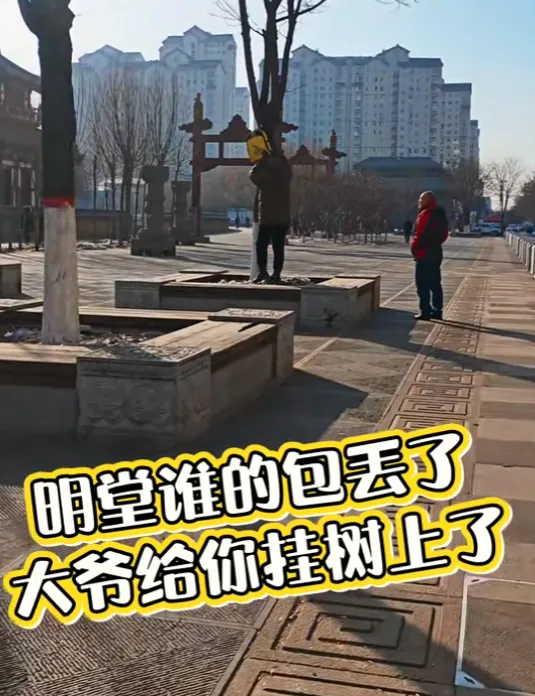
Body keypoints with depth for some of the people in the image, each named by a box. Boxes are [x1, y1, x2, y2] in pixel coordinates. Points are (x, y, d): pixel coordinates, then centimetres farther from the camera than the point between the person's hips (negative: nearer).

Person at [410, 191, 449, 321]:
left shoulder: (426, 214, -16)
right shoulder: (440, 214, 13)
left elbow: (420, 235, -19)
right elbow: (444, 234, 17)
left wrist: (414, 247, -4)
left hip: (424, 253, -9)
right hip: (435, 252, 9)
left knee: (423, 285, -5)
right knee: (435, 284, 12)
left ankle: (425, 312, -6)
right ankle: (437, 311, 16)